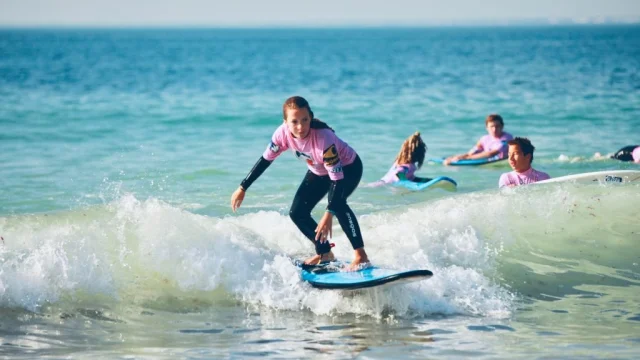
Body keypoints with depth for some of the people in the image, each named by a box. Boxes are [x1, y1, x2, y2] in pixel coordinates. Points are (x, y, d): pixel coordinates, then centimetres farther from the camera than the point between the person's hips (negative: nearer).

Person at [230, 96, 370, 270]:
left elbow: (337, 178, -38)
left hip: (348, 167, -7)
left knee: (337, 203, -34)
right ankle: (324, 253, 20)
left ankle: (361, 255, -29)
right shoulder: (283, 133, -24)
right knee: (297, 213, 0)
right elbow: (266, 159, -7)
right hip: (319, 172, 7)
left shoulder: (323, 138, -40)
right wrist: (242, 188, -4)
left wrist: (329, 214, -46)